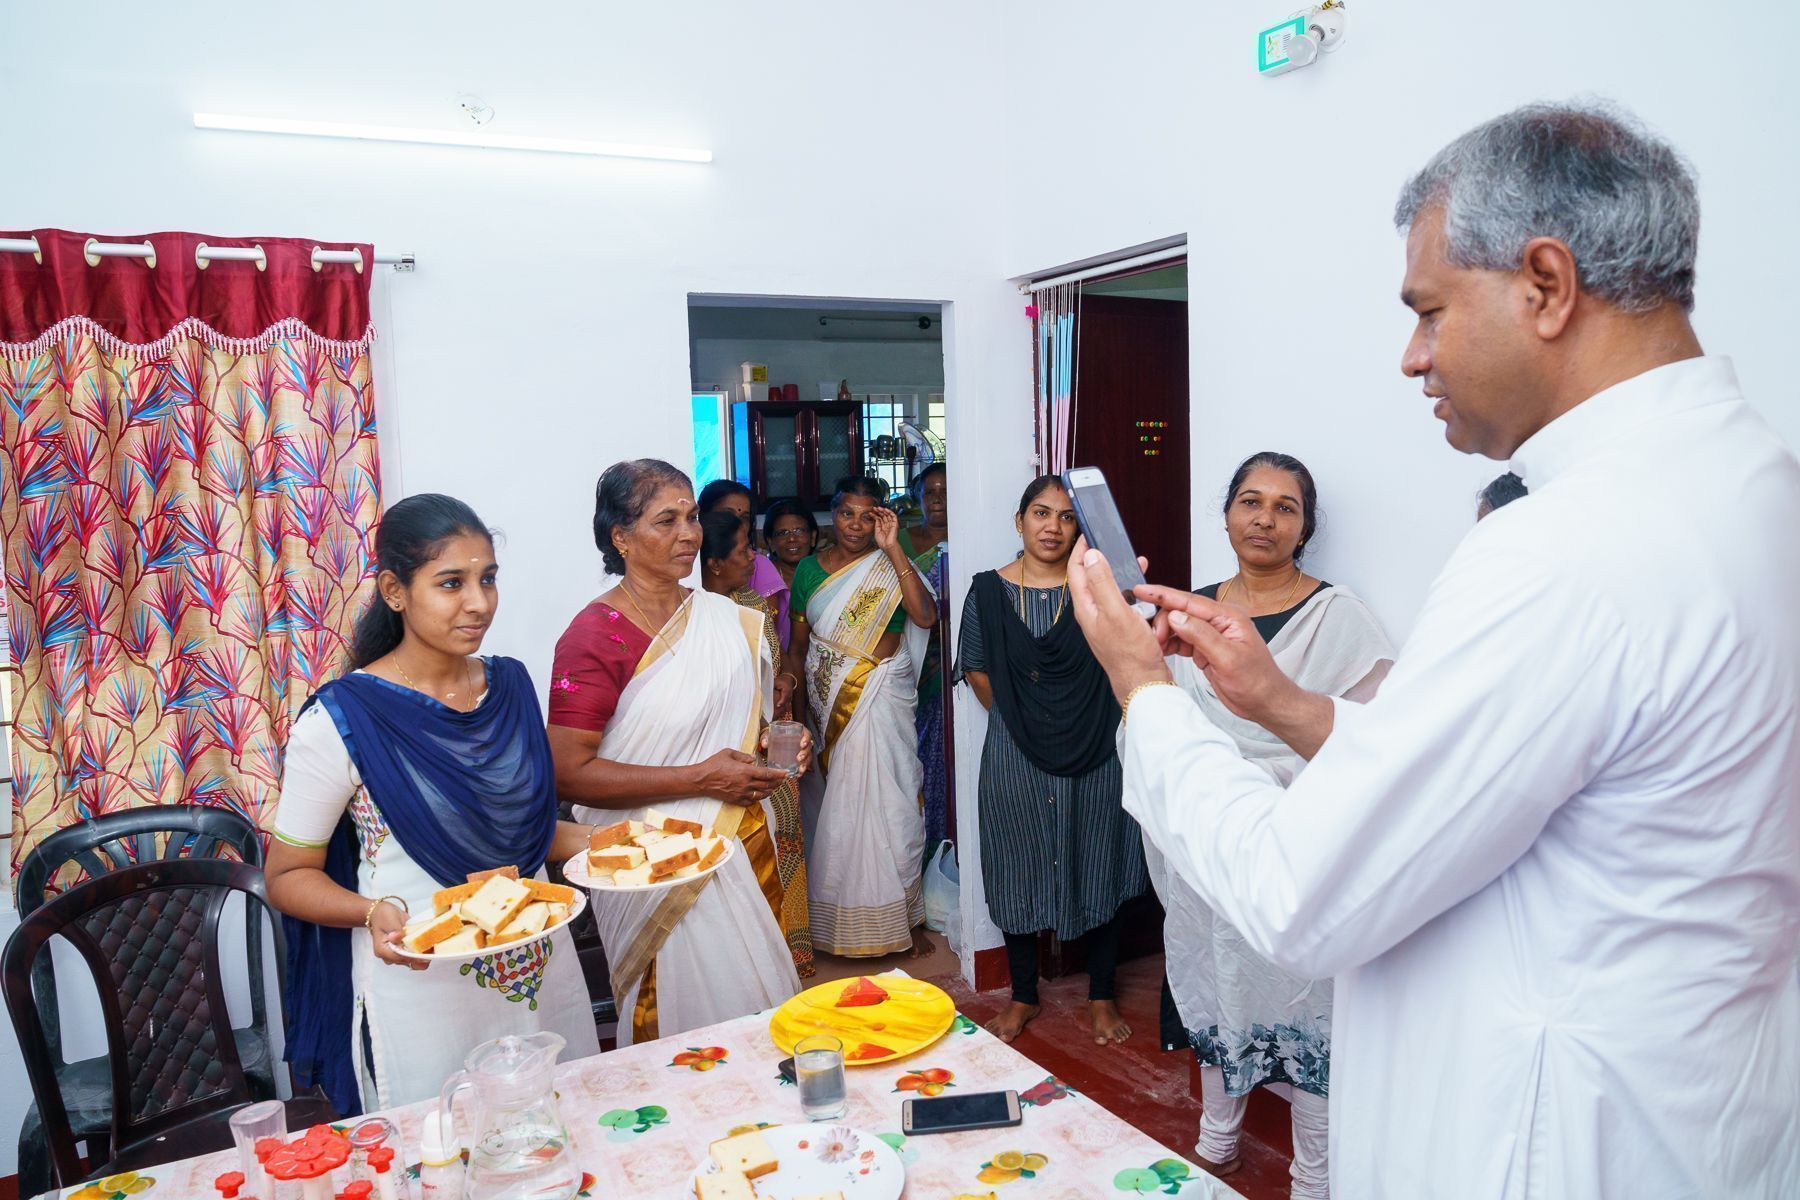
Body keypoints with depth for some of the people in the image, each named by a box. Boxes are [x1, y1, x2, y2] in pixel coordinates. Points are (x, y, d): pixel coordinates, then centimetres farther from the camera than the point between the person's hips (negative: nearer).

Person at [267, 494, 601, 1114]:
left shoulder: (510, 685, 2)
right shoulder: (339, 720, -14)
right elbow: (288, 874, -6)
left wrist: (591, 843, -2)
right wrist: (374, 912, -24)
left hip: (543, 973, 5)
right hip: (423, 988, -5)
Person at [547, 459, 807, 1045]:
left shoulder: (728, 618, 8)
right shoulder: (596, 634, -13)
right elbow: (569, 772, -19)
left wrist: (774, 743, 1)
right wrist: (700, 779, -20)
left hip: (744, 839, 6)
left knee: (756, 1001, 15)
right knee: (683, 1021, 3)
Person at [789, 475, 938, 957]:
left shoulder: (890, 566, -4)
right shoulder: (809, 569, 5)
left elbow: (925, 617, -22)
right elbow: (798, 646, 10)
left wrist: (893, 548, -22)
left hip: (881, 697, -2)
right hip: (829, 700, 2)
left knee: (889, 802, 0)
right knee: (839, 806, 6)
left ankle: (902, 917, 15)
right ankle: (844, 921, 21)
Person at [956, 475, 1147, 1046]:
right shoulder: (988, 590, 1)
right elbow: (975, 669, 8)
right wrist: (1016, 719, 5)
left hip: (1094, 757, -1)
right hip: (1015, 761, 1)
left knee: (1097, 869, 9)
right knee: (1018, 871, 10)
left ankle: (1102, 997, 27)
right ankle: (1023, 995, 29)